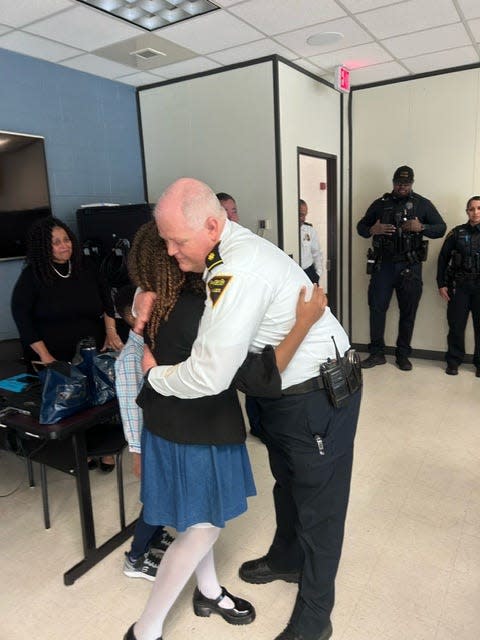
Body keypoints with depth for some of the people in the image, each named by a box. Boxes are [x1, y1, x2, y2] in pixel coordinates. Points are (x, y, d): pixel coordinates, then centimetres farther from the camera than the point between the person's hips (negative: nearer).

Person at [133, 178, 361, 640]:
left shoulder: (238, 272, -35)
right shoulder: (225, 246, -4)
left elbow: (209, 376, -35)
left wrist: (154, 376, -15)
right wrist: (149, 292, -5)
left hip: (318, 395, -9)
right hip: (280, 391, 10)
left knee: (318, 503, 10)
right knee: (286, 482, 28)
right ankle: (286, 559, 55)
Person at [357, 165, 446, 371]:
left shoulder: (423, 204, 6)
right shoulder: (380, 204, 8)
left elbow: (441, 228, 4)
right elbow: (360, 227, 11)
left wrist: (421, 227, -15)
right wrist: (372, 230, -12)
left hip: (410, 266, 0)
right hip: (383, 264, 1)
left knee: (408, 311, 4)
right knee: (377, 307, 0)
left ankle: (403, 354, 17)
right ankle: (376, 353, 11)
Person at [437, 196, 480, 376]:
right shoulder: (457, 233, 4)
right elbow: (443, 258, 6)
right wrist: (441, 284, 0)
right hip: (460, 286, 0)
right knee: (456, 325, 2)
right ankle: (453, 361, 15)